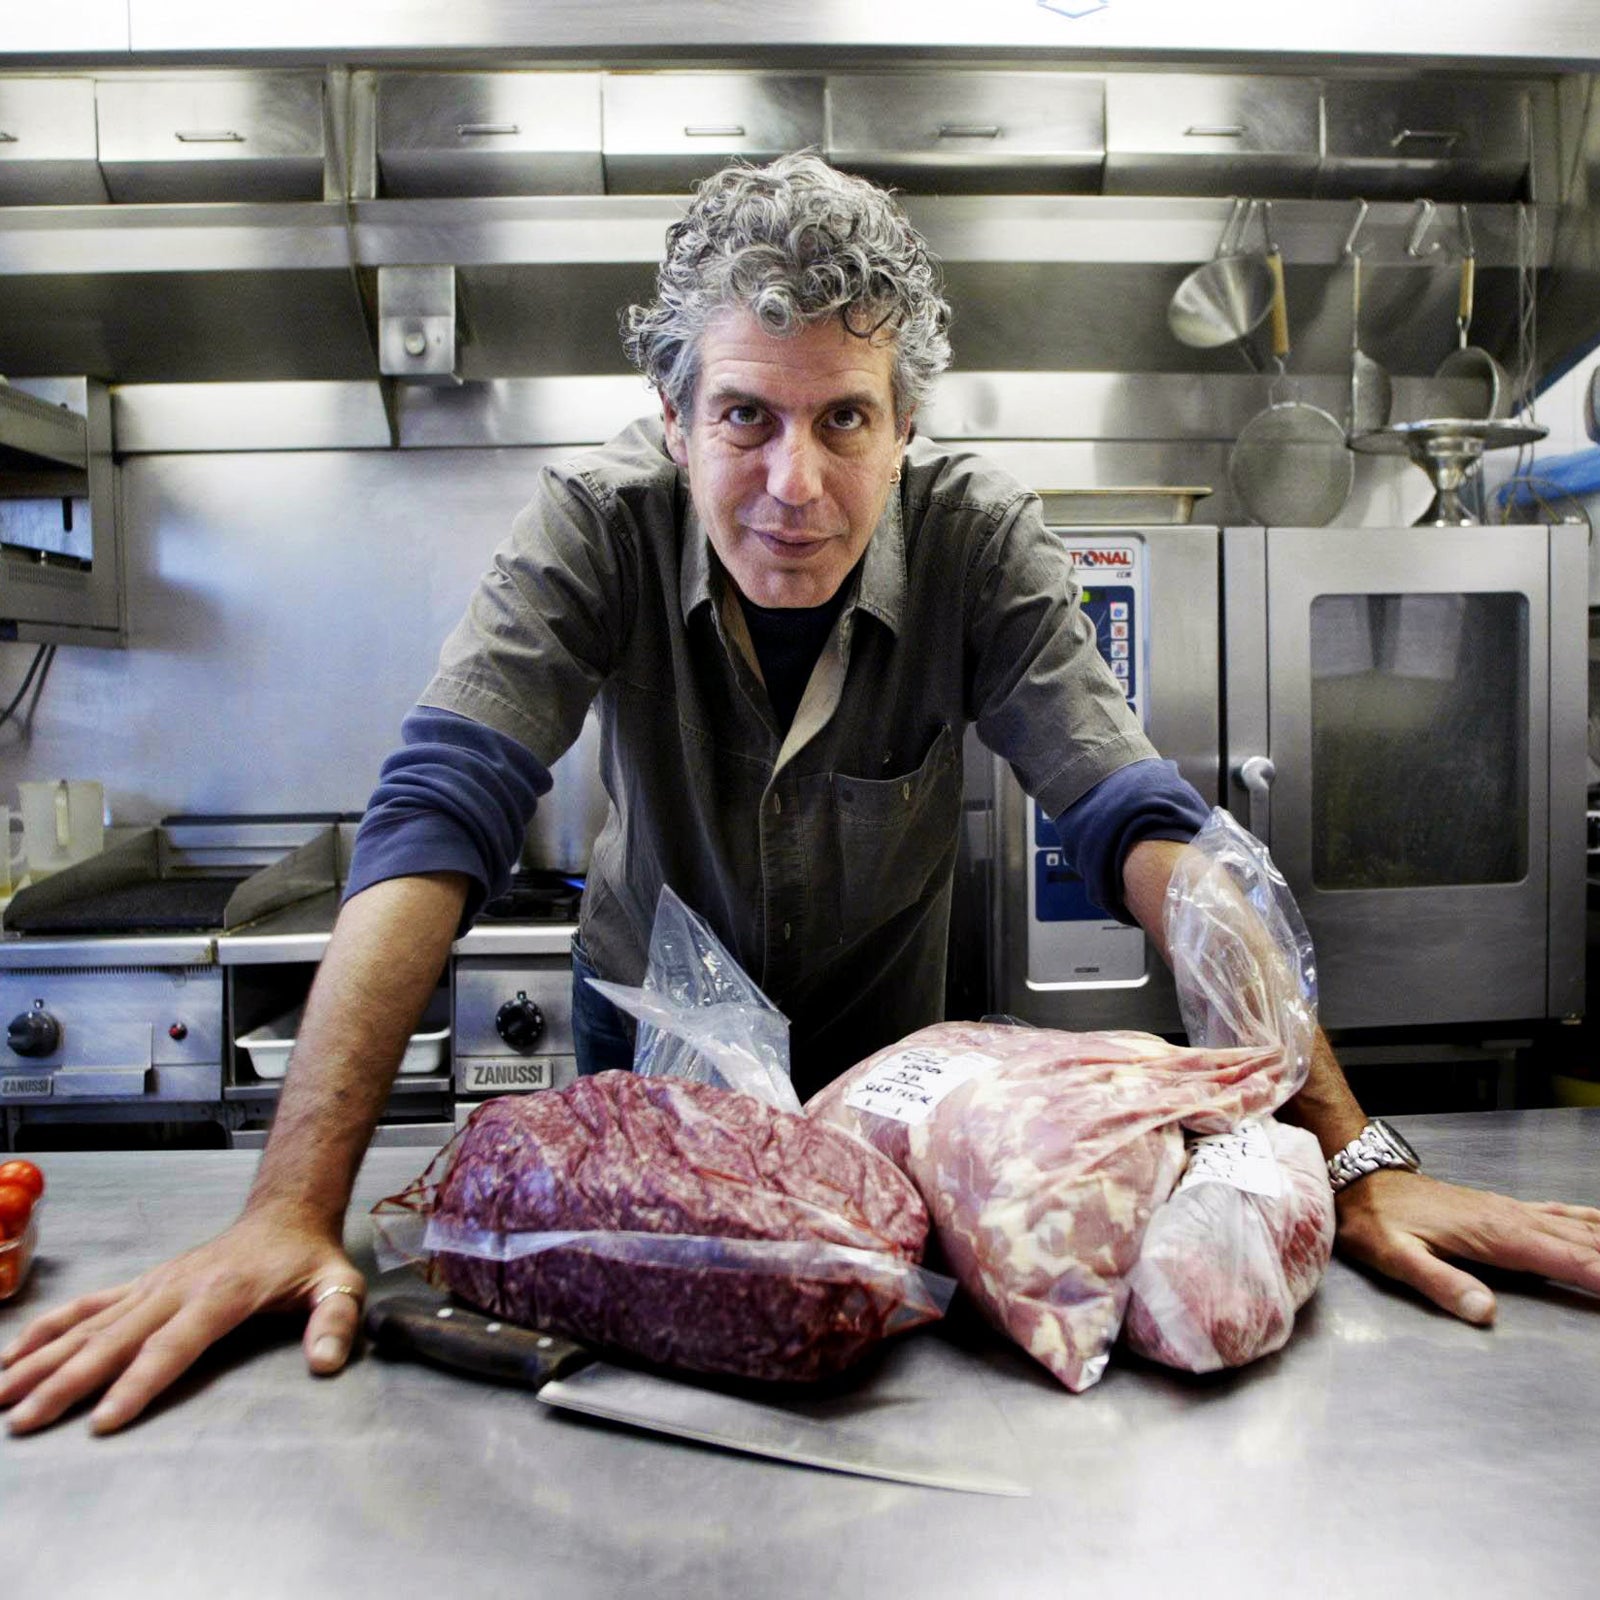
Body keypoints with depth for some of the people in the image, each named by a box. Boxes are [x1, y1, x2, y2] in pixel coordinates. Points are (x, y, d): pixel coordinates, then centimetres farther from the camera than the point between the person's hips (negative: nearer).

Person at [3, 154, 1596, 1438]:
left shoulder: (977, 537, -24)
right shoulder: (597, 525, -26)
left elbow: (1139, 825, -28)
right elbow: (435, 821, -34)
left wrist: (1351, 1158, -36)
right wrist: (294, 1208, -42)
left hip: (883, 1045, 1)